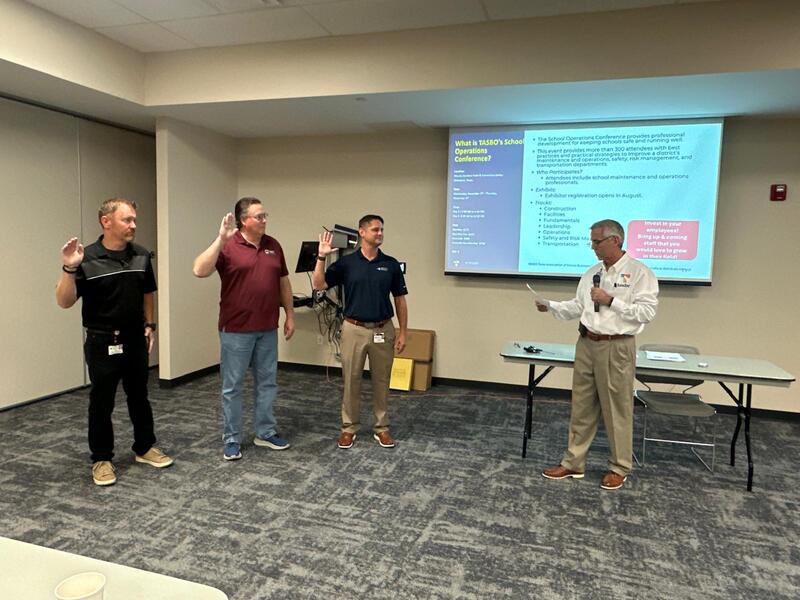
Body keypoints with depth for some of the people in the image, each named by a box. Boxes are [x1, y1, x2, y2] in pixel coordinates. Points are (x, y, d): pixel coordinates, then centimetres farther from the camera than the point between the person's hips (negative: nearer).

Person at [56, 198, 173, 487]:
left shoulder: (141, 256, 1)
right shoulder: (87, 258, -14)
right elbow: (64, 302, -16)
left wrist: (149, 325, 10)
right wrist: (69, 269, -30)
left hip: (135, 339, 4)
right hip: (102, 342, -4)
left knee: (139, 397, 16)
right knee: (101, 403, 7)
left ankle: (145, 448, 31)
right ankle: (102, 458, 23)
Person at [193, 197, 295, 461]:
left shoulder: (273, 245, 7)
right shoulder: (227, 246, -10)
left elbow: (283, 282, 13)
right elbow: (200, 270, -24)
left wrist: (290, 315, 10)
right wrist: (220, 239, -28)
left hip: (267, 329, 5)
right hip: (236, 329, -5)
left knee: (267, 382, 13)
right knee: (232, 386, 6)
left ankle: (265, 432, 28)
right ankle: (232, 439, 19)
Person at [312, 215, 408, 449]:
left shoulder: (391, 264, 2)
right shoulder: (346, 262, -1)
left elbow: (400, 300, 5)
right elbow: (318, 284, -6)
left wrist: (402, 332, 0)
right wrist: (321, 257, -18)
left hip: (383, 330, 1)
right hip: (354, 329, -1)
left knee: (381, 381, 9)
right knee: (351, 381, 7)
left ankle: (381, 427, 22)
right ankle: (349, 428, 21)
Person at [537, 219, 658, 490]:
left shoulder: (640, 273, -8)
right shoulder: (592, 273, 11)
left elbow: (646, 312, -16)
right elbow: (577, 307, 11)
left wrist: (610, 300, -18)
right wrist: (551, 306, -1)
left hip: (616, 348, -6)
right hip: (586, 344, 6)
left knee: (616, 409, 5)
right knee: (582, 405, 12)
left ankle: (619, 468, 22)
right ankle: (573, 463, 22)